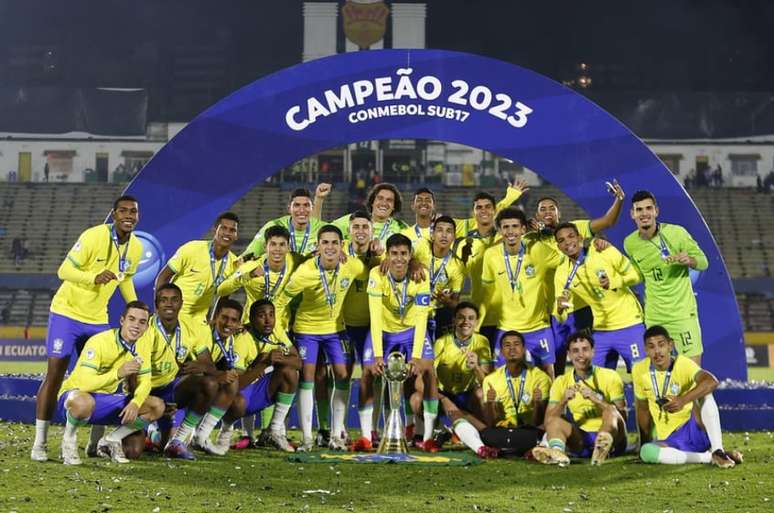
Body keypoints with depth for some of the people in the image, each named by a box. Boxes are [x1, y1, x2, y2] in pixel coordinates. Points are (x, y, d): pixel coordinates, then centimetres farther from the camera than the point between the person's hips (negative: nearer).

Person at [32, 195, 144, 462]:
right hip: (67, 312, -6)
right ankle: (39, 442, 0)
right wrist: (95, 277, -36)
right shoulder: (93, 236, -19)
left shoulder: (137, 247, 0)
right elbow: (64, 270, -20)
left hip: (98, 319, 6)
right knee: (55, 375, -5)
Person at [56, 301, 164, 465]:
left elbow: (144, 382, 1)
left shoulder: (142, 348, -4)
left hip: (108, 399, 7)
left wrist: (135, 403, -20)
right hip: (77, 395, -7)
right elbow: (85, 384, -33)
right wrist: (118, 373, -44)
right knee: (84, 402, -44)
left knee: (157, 406, -7)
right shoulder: (99, 342, -25)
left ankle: (111, 440, 8)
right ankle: (69, 438, -10)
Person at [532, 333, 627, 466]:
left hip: (610, 435, -2)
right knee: (554, 421, -20)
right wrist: (563, 401, -18)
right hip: (580, 440, 3)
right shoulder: (561, 382, 7)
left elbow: (622, 416, -8)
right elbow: (548, 420, -1)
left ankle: (603, 448, -63)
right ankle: (557, 452, -53)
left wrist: (596, 399, -21)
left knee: (611, 411, -31)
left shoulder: (610, 376, 0)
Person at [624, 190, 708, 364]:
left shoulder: (676, 233, -10)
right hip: (653, 316, 3)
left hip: (683, 312, -3)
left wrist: (689, 260, -24)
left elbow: (703, 262, -2)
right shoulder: (630, 243, 1)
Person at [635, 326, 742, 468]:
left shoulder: (683, 364, -15)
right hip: (669, 439, 3)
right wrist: (644, 441, 8)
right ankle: (709, 457, -24)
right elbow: (643, 408, 11)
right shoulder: (639, 371, -3)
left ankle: (718, 452, -29)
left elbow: (712, 382, -36)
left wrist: (683, 400, -48)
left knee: (704, 393, -29)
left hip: (696, 429, -3)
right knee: (646, 452, -30)